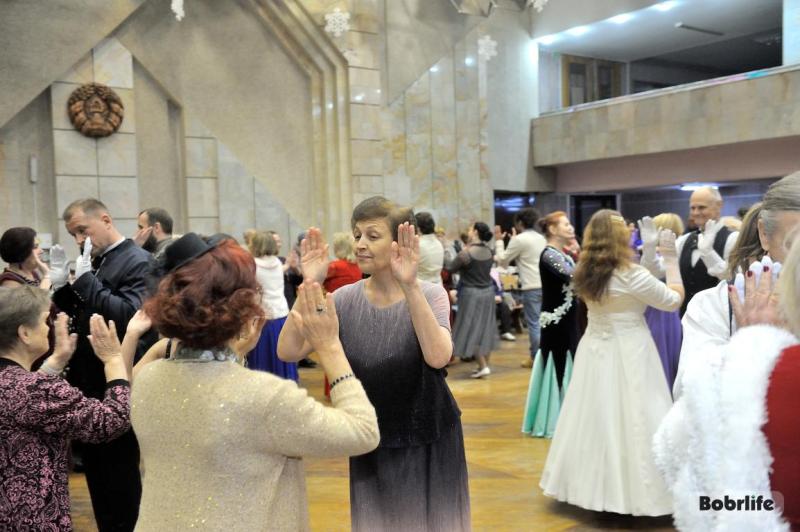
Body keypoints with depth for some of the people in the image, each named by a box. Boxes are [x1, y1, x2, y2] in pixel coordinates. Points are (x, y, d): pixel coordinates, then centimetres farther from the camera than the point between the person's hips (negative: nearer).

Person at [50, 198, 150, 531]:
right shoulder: (95, 262, 11)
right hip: (89, 382, 9)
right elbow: (80, 313, 15)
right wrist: (63, 288, -3)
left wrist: (85, 278, -22)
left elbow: (129, 315, -26)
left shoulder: (137, 262, -14)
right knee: (96, 469, 19)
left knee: (120, 472, 3)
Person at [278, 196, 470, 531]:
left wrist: (409, 286, -38)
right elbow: (288, 352, -16)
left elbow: (438, 357, -31)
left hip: (428, 444, -2)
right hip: (371, 446, 3)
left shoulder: (429, 294, -13)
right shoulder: (346, 299, -6)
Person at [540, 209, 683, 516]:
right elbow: (674, 299, -6)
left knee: (597, 418, 13)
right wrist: (670, 259, 1)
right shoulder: (631, 274, -17)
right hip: (628, 355, -6)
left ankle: (594, 483, 23)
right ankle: (635, 488, 7)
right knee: (630, 420, 0)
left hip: (595, 351, 6)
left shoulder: (586, 272, 1)